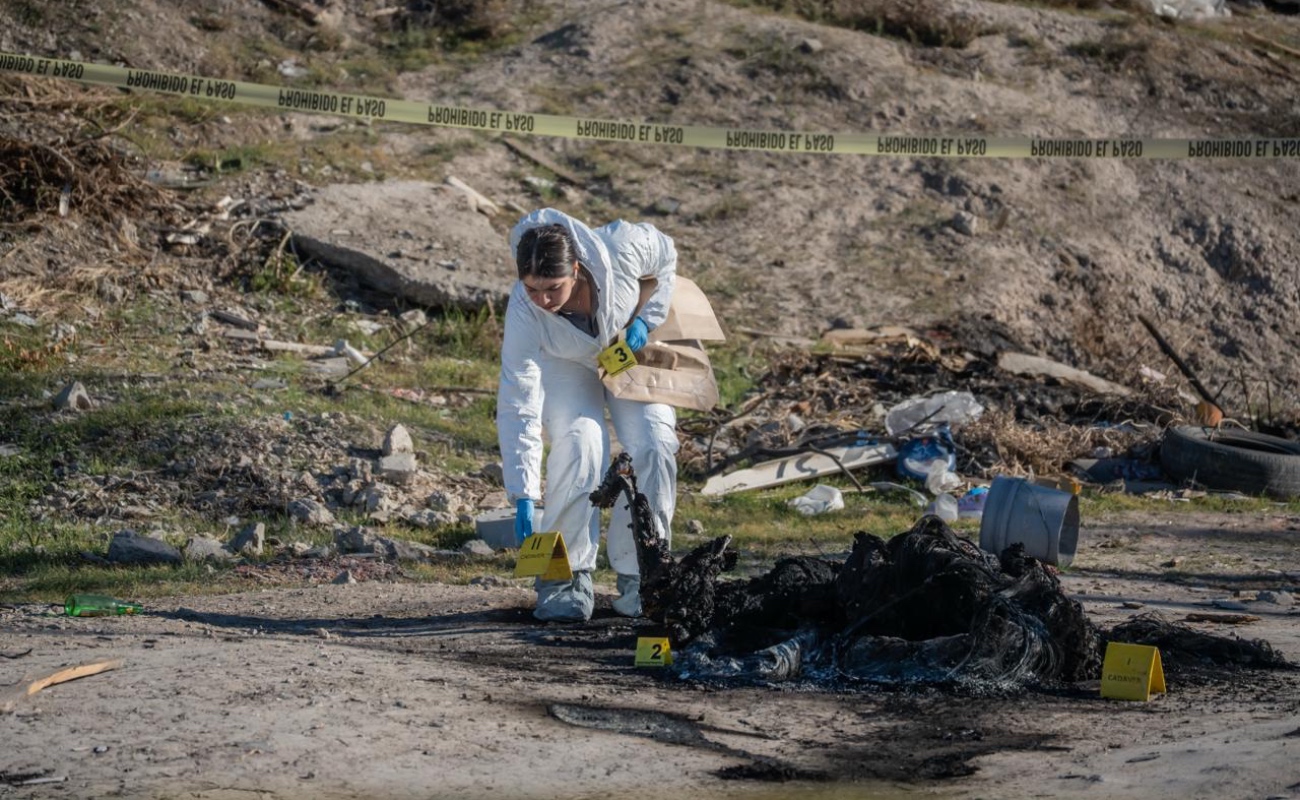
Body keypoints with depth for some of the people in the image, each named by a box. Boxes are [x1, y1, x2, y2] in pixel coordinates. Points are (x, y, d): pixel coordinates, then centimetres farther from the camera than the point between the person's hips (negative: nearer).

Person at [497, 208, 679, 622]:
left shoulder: (621, 248, -37)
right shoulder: (524, 312, -37)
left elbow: (666, 257, -11)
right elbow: (518, 406, -34)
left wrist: (646, 319, -23)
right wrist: (524, 498, -37)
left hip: (630, 350, 2)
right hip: (564, 366, -2)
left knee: (653, 445, -18)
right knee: (581, 440, -28)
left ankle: (638, 576, -2)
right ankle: (567, 576, -16)